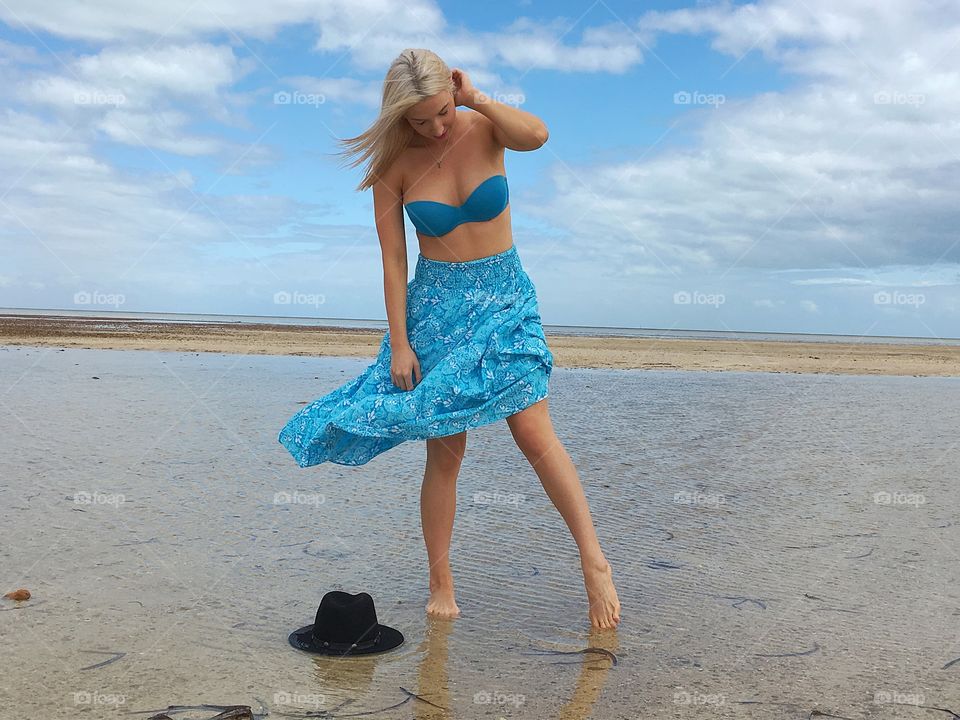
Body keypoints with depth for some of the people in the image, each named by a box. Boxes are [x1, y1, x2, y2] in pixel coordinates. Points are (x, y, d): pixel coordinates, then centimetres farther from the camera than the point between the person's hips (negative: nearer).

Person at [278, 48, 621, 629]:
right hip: (436, 305, 0)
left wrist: (476, 100, -20)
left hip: (505, 298, 0)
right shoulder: (395, 165, -5)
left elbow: (537, 135, -28)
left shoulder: (483, 127, -4)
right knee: (446, 450, 1)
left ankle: (594, 562, 3)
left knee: (535, 431, -9)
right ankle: (441, 584, 14)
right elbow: (393, 259, -4)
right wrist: (399, 342, -8)